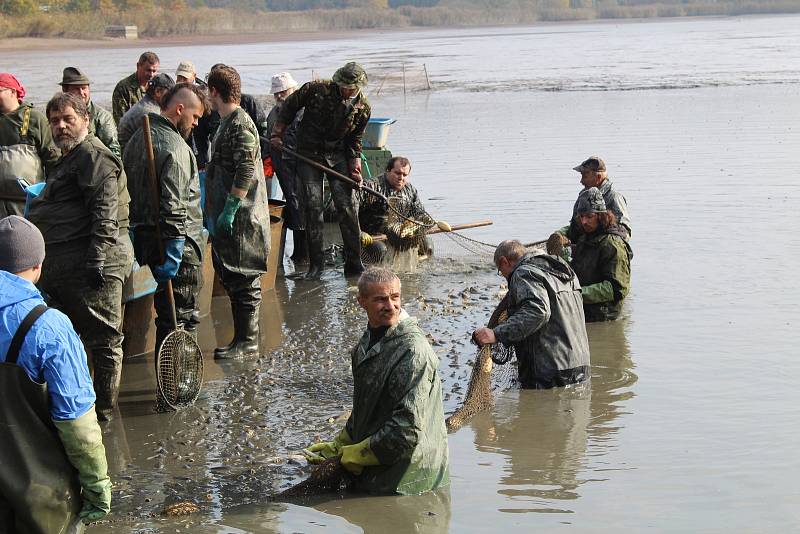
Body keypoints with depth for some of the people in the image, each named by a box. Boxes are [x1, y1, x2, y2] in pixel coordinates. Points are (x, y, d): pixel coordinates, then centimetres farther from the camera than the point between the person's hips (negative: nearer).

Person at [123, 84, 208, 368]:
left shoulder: (138, 138, 13)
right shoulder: (175, 147, -17)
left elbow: (129, 188, 18)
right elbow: (173, 205, -23)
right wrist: (172, 253, -23)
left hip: (143, 235, 9)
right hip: (180, 246, -9)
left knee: (168, 313, 18)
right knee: (182, 317, -2)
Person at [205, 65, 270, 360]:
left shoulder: (241, 124, -15)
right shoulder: (227, 122, 16)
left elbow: (246, 172, -22)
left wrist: (229, 209, -23)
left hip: (241, 218, -10)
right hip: (229, 217, 10)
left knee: (243, 281, -3)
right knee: (231, 278, 13)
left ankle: (247, 342, 3)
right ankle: (242, 338, 20)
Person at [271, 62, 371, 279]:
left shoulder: (363, 108, -7)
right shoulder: (316, 89, -16)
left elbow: (354, 140, 6)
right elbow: (290, 106, 0)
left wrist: (355, 166, -5)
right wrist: (278, 134, 0)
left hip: (338, 155, 2)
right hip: (308, 153, -2)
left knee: (348, 205, -5)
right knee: (313, 206, -7)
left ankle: (353, 262, 2)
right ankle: (316, 263, 1)